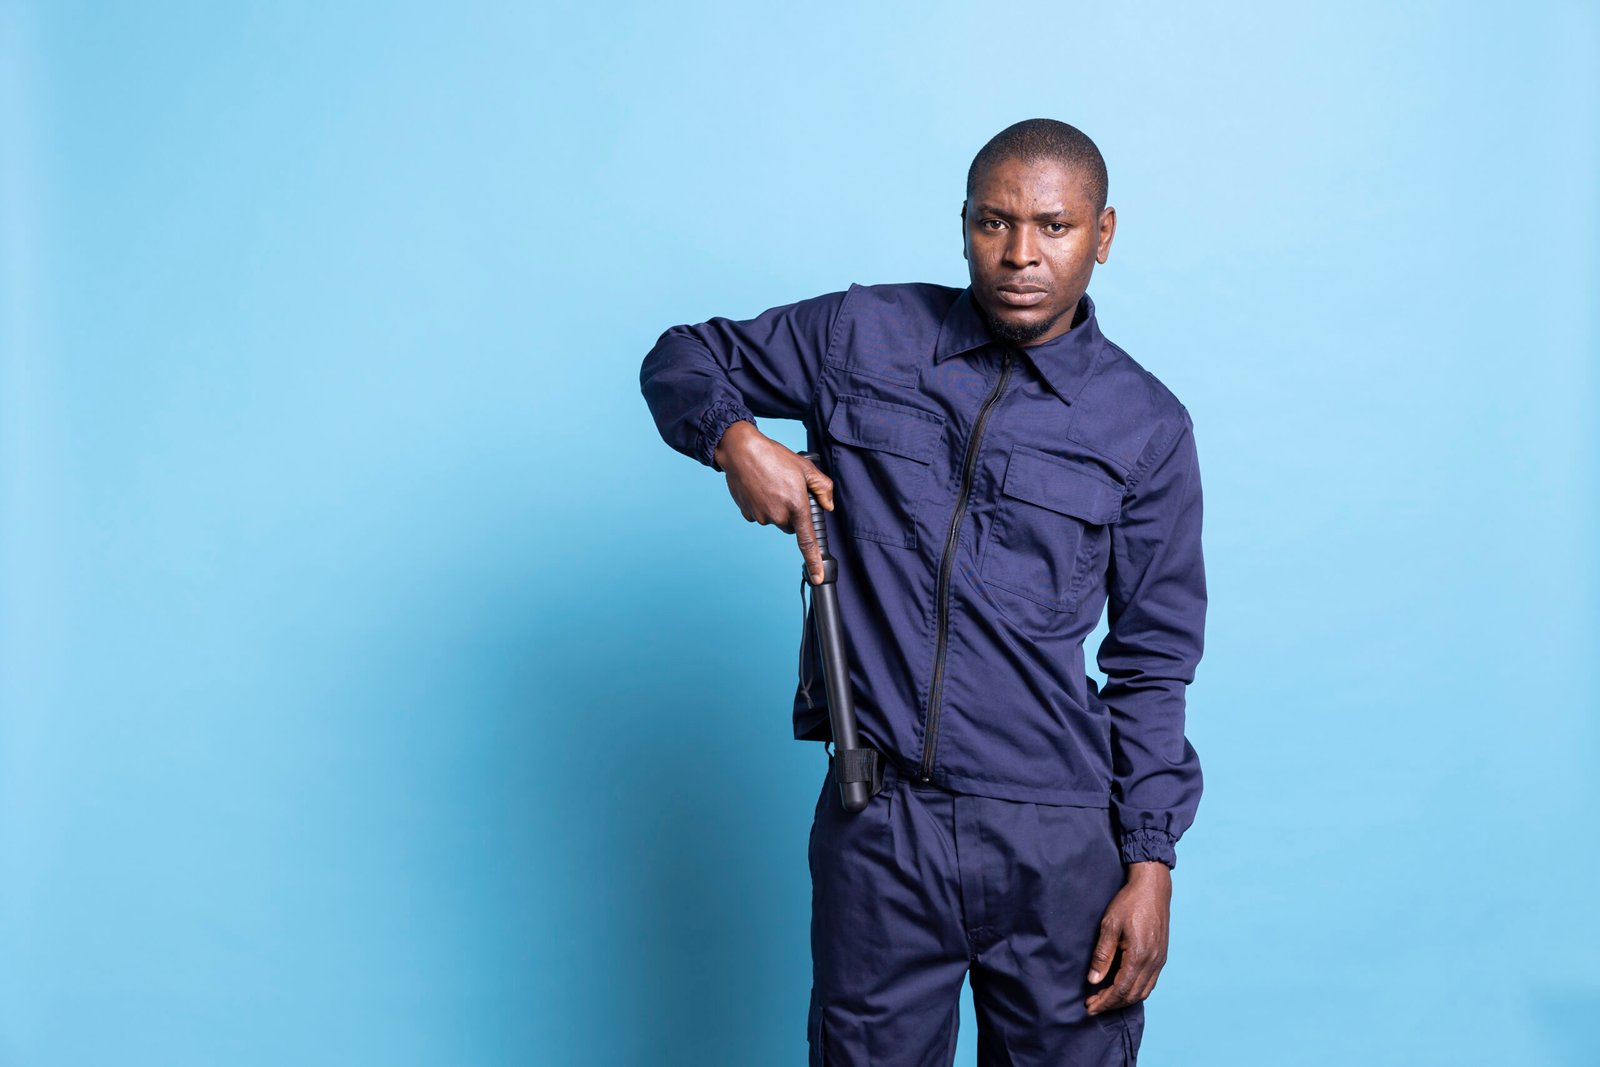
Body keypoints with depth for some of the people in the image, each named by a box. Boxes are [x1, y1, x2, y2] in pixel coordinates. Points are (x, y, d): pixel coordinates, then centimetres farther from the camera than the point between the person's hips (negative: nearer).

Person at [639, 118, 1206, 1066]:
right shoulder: (861, 338, 4)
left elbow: (1152, 661, 6)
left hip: (1059, 843, 0)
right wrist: (736, 440, -6)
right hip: (878, 823, 0)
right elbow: (683, 361, 17)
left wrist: (1150, 864, 0)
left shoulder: (1146, 427, 3)